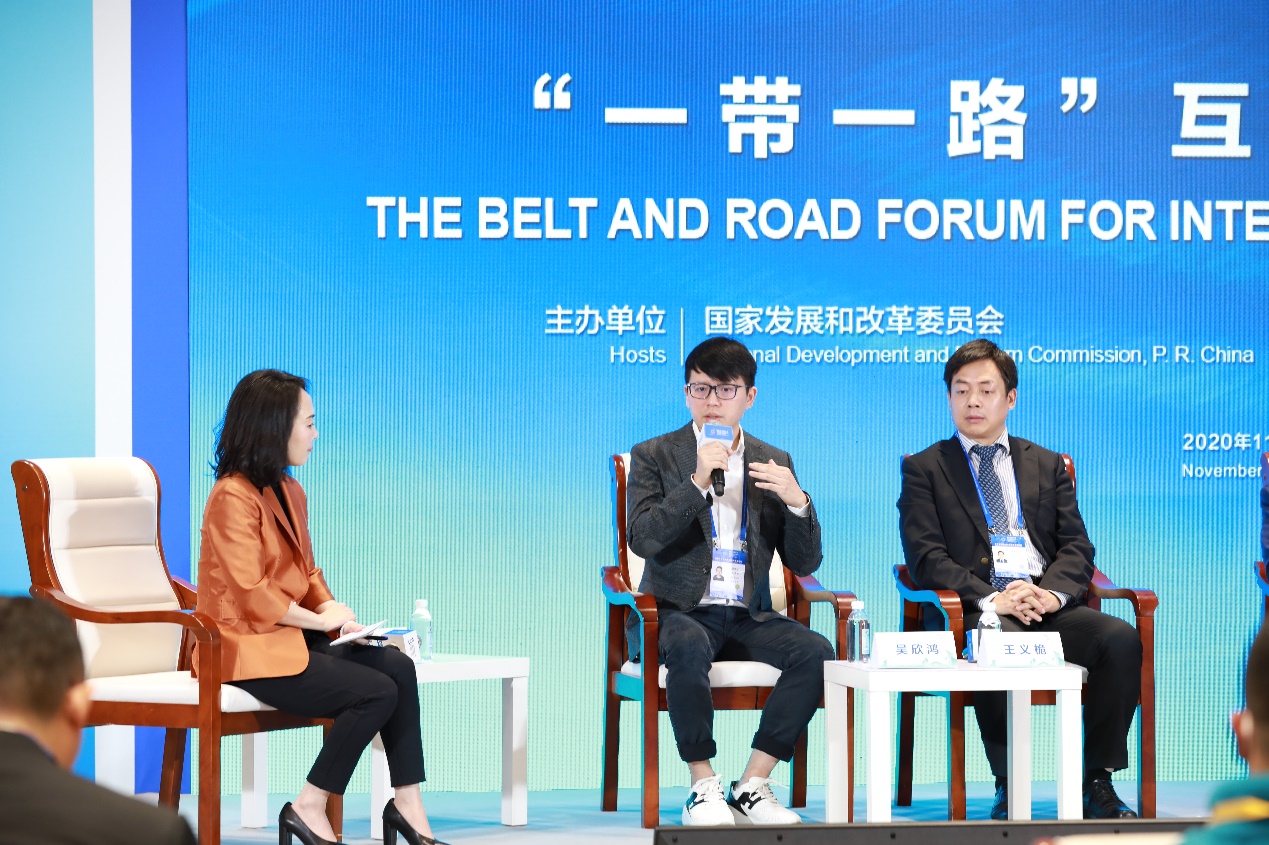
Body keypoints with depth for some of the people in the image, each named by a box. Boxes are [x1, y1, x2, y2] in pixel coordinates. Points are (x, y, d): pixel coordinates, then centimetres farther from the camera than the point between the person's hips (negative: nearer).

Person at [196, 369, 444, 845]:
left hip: (292, 636, 9)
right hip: (250, 647, -9)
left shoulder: (290, 493, 14)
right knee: (377, 692, -20)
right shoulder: (233, 497, -15)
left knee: (397, 667, -11)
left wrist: (337, 617, -1)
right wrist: (319, 619, -12)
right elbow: (252, 596, -20)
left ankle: (407, 805, -9)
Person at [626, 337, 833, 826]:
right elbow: (642, 539, -11)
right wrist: (697, 483, -18)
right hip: (677, 614, -3)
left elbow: (804, 564, 8)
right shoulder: (654, 457, 5)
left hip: (747, 616, 3)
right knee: (689, 645, -38)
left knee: (815, 652, -26)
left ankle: (752, 786, -19)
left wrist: (797, 503, -10)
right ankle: (703, 789, -25)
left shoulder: (774, 464, 13)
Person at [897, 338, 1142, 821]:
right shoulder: (924, 469, 12)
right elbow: (926, 559, 0)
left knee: (1121, 639, -26)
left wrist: (1050, 592, -11)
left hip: (1049, 605, 3)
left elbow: (1076, 547, 12)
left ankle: (1097, 784, -18)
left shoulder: (1047, 466, 22)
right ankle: (1008, 787, -26)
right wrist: (990, 599, -17)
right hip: (974, 610, -3)